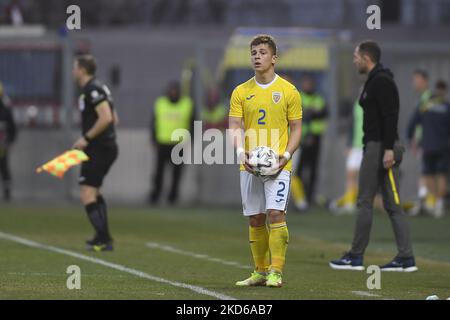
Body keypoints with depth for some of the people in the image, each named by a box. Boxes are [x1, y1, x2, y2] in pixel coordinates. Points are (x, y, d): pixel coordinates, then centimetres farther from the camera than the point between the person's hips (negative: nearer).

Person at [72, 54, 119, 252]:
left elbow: (106, 117, -26)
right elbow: (113, 118, 21)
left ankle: (103, 240, -15)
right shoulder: (96, 88, 15)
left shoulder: (93, 89, -15)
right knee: (94, 192, 22)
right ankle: (103, 237, 25)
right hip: (107, 148, 10)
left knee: (87, 194, -10)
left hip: (98, 149, -10)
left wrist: (86, 138, -19)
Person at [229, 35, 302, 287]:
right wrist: (241, 152, -16)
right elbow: (235, 127, 2)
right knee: (255, 219, 6)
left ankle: (276, 272, -14)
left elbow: (297, 128, 4)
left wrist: (286, 155, -12)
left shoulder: (288, 91, 1)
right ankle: (261, 271, 16)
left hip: (278, 163, -3)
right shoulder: (241, 92, 8)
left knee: (275, 214, -15)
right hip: (250, 165, 3)